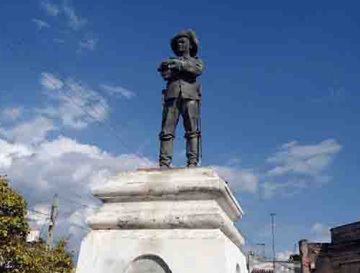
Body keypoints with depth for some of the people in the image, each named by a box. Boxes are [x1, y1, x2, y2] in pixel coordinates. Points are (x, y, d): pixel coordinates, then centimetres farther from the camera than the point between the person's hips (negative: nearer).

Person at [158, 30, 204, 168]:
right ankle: (164, 164, -18)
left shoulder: (196, 61, 25)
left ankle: (193, 162, -20)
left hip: (190, 96, -1)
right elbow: (165, 74, 9)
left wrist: (179, 64, -4)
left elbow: (198, 69, 1)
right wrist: (186, 69, 0)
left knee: (192, 130, -14)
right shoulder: (170, 61, 29)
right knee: (167, 131, -11)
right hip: (172, 95, 1)